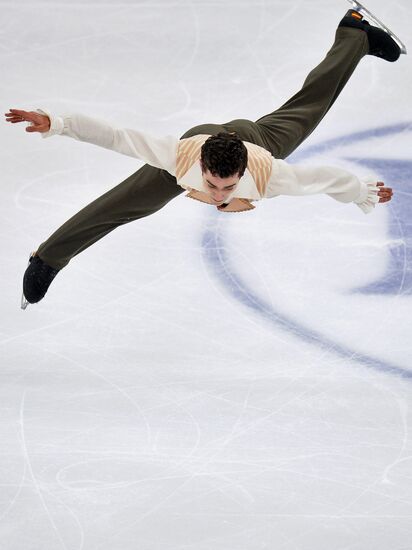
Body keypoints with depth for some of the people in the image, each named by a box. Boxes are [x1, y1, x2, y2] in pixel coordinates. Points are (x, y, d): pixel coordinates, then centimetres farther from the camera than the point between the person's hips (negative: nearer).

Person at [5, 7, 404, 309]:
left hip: (257, 136, 1)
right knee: (116, 207, -3)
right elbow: (116, 137, -43)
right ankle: (46, 261, 19)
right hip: (199, 136, -1)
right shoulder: (181, 154, -47)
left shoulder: (269, 173, -47)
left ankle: (354, 34, 55)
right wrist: (56, 124, -43)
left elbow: (327, 177, -30)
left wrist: (365, 195, -12)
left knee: (308, 106, 28)